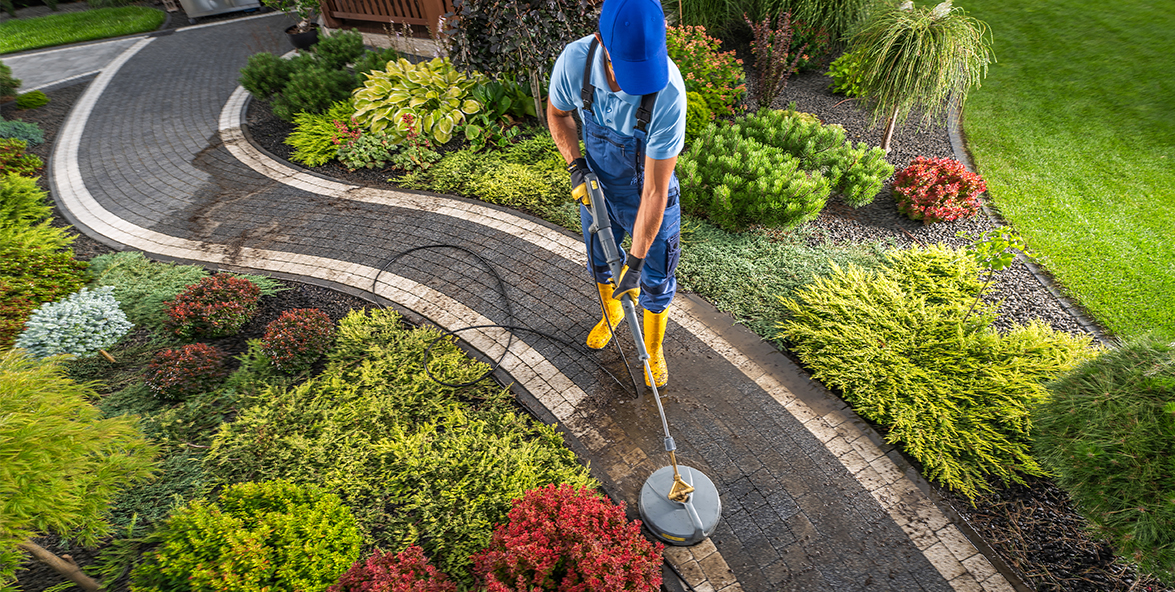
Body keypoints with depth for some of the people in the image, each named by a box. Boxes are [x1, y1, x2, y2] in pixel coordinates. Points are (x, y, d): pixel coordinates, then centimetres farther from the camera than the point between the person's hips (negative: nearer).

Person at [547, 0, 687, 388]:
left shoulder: (669, 93, -37)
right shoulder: (574, 61, -26)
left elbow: (655, 191, -33)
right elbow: (557, 114, 0)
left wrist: (636, 262, -29)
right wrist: (576, 166, -13)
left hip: (649, 201, -3)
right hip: (596, 187, 4)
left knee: (655, 283, 10)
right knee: (598, 262, 24)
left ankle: (653, 350, 39)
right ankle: (611, 313, 57)